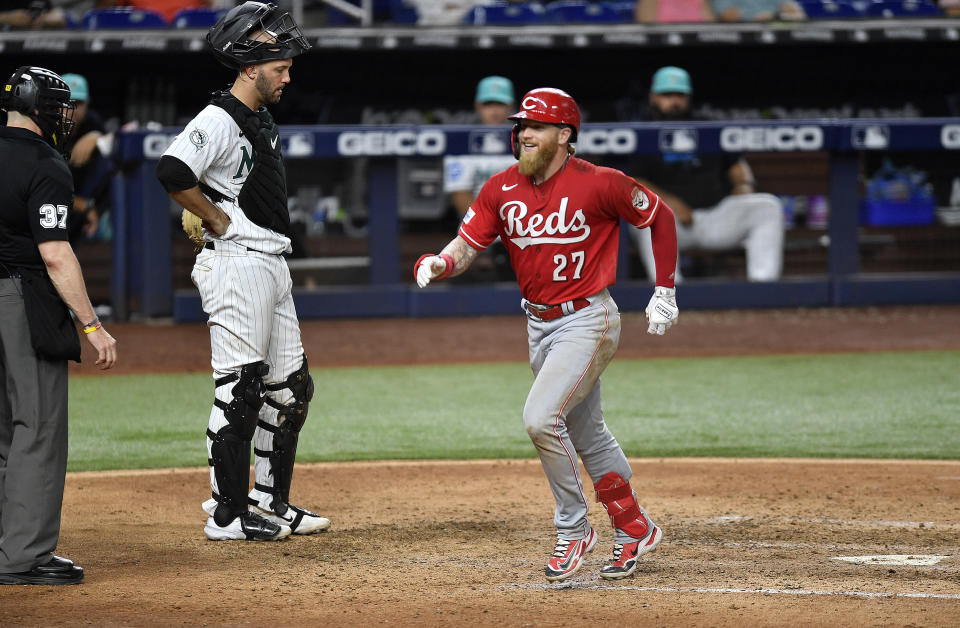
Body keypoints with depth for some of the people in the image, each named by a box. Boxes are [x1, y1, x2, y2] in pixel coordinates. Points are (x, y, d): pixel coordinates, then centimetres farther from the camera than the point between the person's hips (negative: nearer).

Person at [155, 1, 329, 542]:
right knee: (240, 391, -7)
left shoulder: (263, 121, 16)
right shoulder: (218, 122, -15)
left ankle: (271, 501, 21)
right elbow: (173, 171, -30)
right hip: (238, 266, -10)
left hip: (273, 265, 10)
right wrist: (218, 221, -19)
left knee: (291, 387, 13)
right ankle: (227, 513, -2)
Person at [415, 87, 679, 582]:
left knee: (541, 418, -21)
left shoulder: (598, 184, -15)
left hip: (587, 321, -7)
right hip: (539, 325, 7)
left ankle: (572, 530, -4)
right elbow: (468, 243, -4)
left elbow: (659, 216, -4)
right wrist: (439, 263, -27)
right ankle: (634, 531, 34)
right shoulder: (502, 189, -1)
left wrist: (665, 291, -3)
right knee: (586, 433, 18)